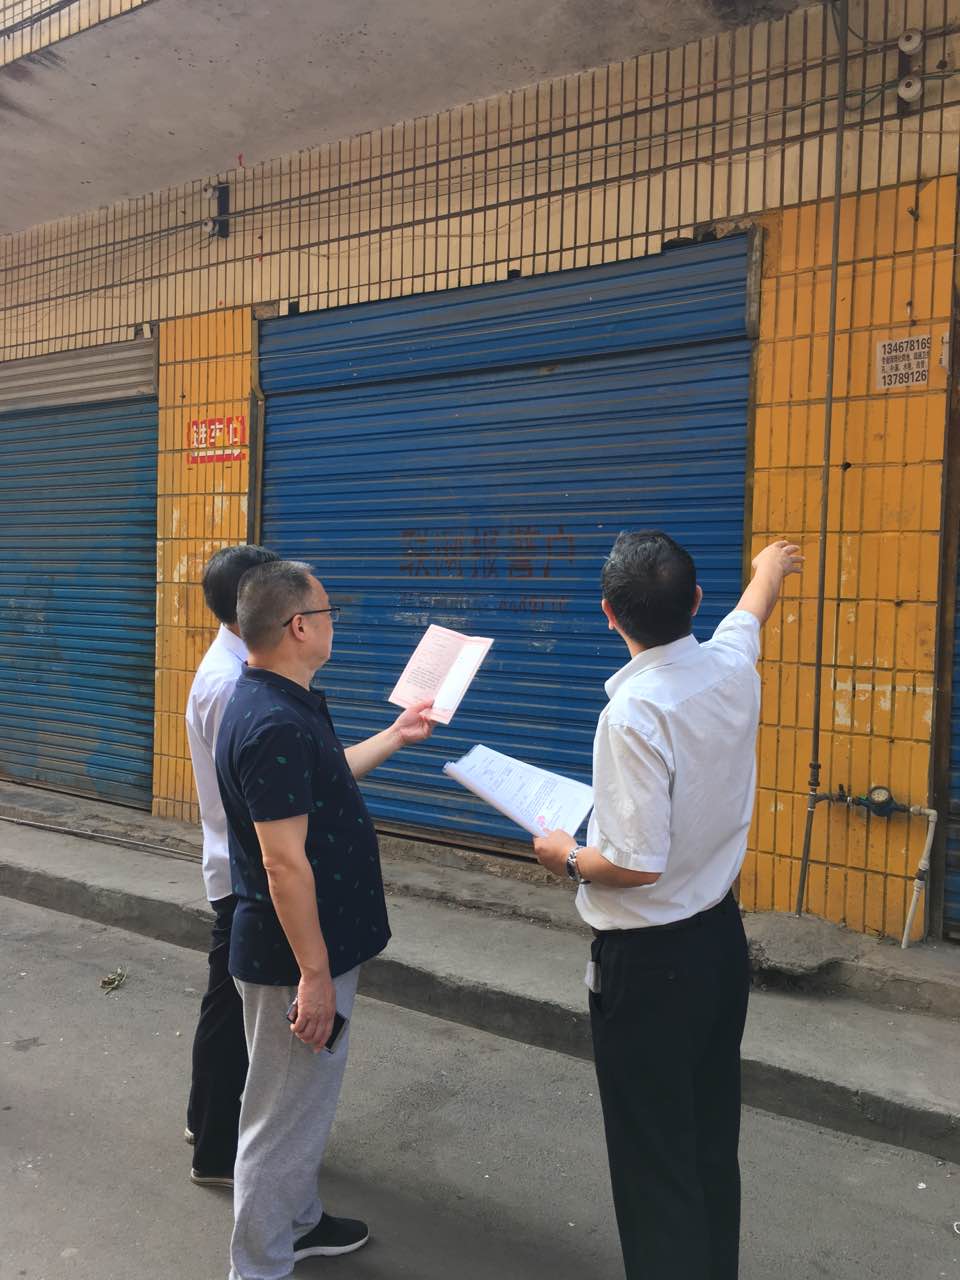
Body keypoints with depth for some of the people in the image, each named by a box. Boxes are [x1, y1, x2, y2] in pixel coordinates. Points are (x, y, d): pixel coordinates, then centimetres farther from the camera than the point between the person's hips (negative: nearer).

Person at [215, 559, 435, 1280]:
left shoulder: (286, 705, 6)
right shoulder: (275, 724, -27)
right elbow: (284, 862, -27)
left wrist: (396, 737, 29)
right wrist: (313, 974, -22)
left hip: (320, 944, 10)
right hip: (295, 956, -10)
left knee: (310, 1099, 26)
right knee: (284, 1115, 8)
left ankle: (299, 1221, 45)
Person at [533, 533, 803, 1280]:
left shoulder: (635, 712, -25)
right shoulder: (732, 667, -4)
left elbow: (636, 865, -24)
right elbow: (753, 609, 20)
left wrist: (568, 859, -4)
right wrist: (772, 566, 42)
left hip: (649, 960, -7)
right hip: (721, 938, 8)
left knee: (655, 1157, 8)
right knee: (712, 1142, 21)